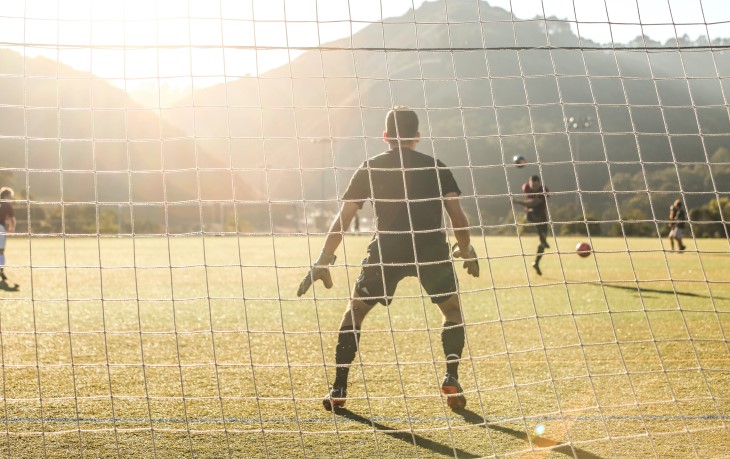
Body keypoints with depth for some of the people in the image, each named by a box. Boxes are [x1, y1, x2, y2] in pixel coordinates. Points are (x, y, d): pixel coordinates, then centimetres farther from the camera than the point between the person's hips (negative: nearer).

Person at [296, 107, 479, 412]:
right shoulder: (436, 167, 14)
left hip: (387, 250, 0)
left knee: (354, 312, 17)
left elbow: (343, 219, 9)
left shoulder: (370, 168, 13)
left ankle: (338, 389, 13)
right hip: (432, 250, 1)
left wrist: (323, 261, 12)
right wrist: (467, 252, 22)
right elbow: (458, 218, 7)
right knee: (453, 311, 24)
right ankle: (451, 379, 9)